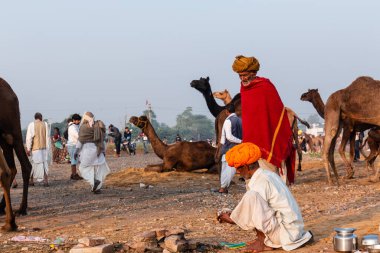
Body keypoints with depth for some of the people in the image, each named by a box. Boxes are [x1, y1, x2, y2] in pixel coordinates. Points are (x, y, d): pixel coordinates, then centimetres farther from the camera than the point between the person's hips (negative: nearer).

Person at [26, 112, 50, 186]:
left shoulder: (31, 125, -4)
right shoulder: (45, 124, 2)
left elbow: (29, 137, -8)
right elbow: (48, 137, 2)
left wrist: (28, 149, -5)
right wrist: (48, 148, 7)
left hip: (35, 148, -1)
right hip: (44, 147, 1)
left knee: (34, 164, 9)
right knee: (44, 163, 3)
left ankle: (31, 180, 18)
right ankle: (45, 180, -8)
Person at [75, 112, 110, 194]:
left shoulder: (84, 127, -6)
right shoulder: (98, 126, 9)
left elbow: (80, 140, -9)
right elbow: (102, 139, 11)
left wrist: (77, 151, -6)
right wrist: (104, 150, 16)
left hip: (87, 149, -5)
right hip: (98, 150, 5)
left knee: (84, 167, 5)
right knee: (98, 169, 9)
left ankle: (94, 181, -18)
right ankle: (97, 188, 5)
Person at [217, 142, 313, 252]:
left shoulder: (260, 183, -17)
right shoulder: (269, 174, 11)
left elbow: (259, 219, -17)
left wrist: (232, 219, -3)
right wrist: (236, 215, 19)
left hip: (285, 233, -10)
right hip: (294, 230, 10)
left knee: (251, 196, -20)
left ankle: (262, 241, -8)